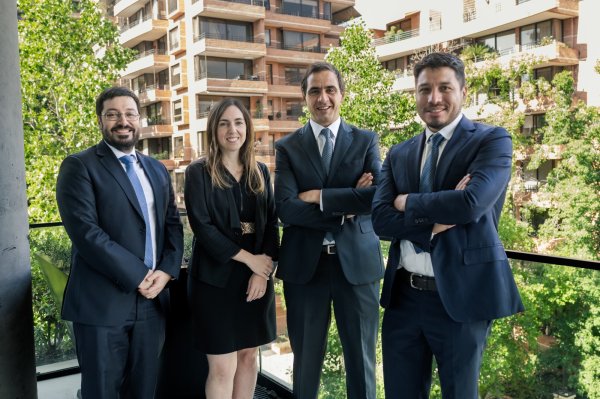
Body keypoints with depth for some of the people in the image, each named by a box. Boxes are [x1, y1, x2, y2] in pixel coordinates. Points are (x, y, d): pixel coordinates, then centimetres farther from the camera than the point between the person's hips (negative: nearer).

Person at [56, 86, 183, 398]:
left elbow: (173, 224, 11)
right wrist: (137, 276, -16)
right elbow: (85, 231, -16)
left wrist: (166, 271, -7)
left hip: (152, 299, 5)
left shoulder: (157, 170, 14)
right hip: (102, 302, -5)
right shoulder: (79, 166, -4)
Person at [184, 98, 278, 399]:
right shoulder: (198, 172, -3)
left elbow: (271, 223, 5)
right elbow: (201, 226, -11)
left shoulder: (259, 172, 10)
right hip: (216, 277, -4)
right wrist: (249, 258, -14)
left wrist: (264, 268, -9)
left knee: (248, 355, 13)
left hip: (257, 277, 4)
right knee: (222, 367, -1)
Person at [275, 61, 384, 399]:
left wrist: (320, 196, -13)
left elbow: (379, 195, -12)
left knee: (361, 359, 12)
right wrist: (346, 208, -15)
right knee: (306, 359, 15)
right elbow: (286, 208, -10)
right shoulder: (288, 147, 3)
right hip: (304, 264, 0)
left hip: (357, 261, 0)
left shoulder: (366, 141, 4)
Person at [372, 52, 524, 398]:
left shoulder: (492, 140, -4)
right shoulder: (398, 155, 9)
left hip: (461, 296, -4)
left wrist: (408, 202, -7)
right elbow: (380, 220, -2)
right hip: (403, 297, 4)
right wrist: (436, 220, -16)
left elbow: (471, 202, -22)